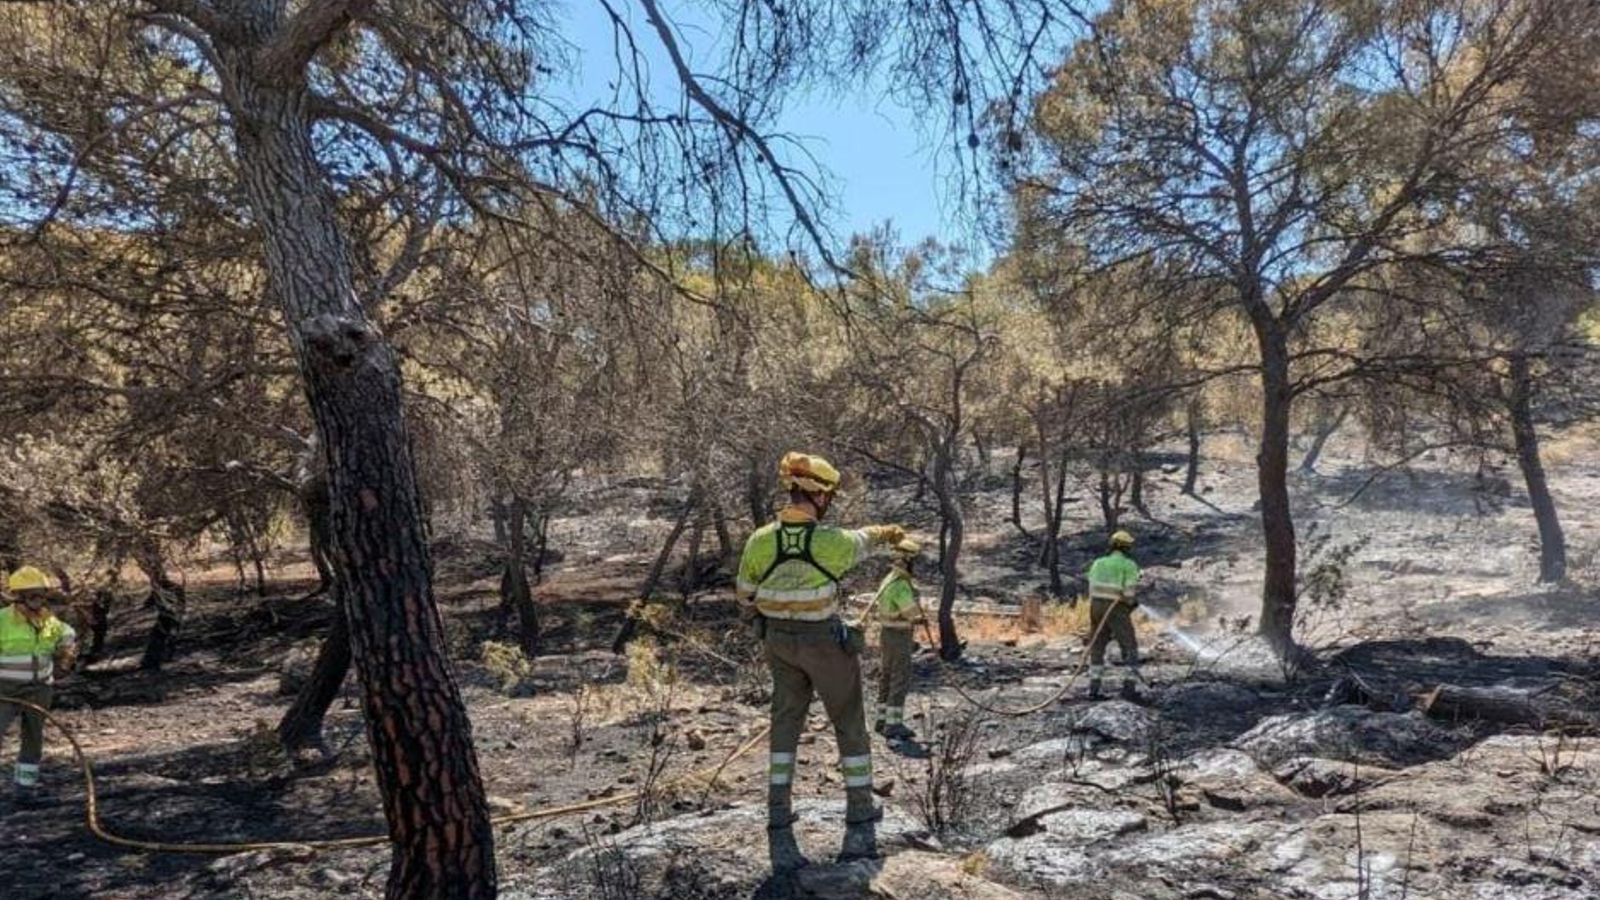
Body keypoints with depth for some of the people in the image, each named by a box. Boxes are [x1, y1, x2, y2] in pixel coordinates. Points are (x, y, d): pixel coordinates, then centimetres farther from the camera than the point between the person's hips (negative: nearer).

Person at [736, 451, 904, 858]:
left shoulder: (760, 540, -13)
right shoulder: (832, 542, -23)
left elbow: (745, 598, 0)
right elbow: (861, 540, 2)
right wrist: (887, 532, 27)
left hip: (780, 641, 4)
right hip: (825, 642, -3)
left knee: (786, 720, 17)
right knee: (849, 721, 14)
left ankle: (779, 807, 17)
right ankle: (860, 804, 23)